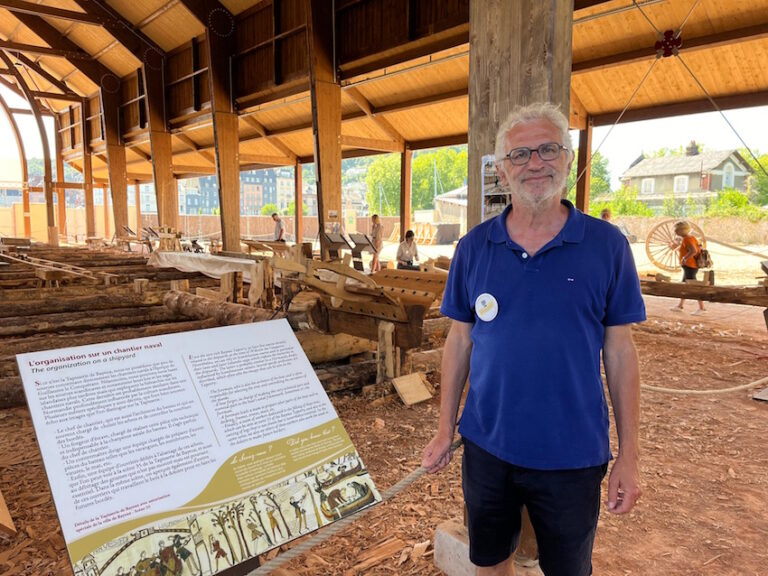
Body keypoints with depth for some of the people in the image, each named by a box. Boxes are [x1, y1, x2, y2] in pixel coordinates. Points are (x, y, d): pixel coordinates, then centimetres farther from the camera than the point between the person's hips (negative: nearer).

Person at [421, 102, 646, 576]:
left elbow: (620, 351, -4)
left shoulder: (607, 245, -7)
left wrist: (629, 457, -3)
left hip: (572, 456, -1)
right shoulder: (475, 247, -3)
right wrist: (445, 430, 4)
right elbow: (460, 340, 3)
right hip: (487, 447, 2)